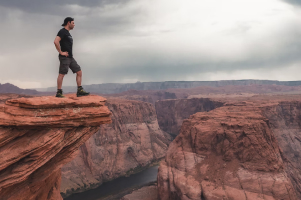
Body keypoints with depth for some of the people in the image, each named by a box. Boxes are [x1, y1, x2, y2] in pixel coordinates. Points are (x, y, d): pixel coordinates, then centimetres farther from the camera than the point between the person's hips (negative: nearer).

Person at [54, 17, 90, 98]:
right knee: (62, 74, -7)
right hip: (64, 57, -9)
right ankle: (59, 92, -2)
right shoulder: (62, 31, -7)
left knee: (79, 72, 5)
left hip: (70, 57, 9)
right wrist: (61, 52, -18)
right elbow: (56, 41, -22)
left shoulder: (68, 33, 22)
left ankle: (80, 91, 6)